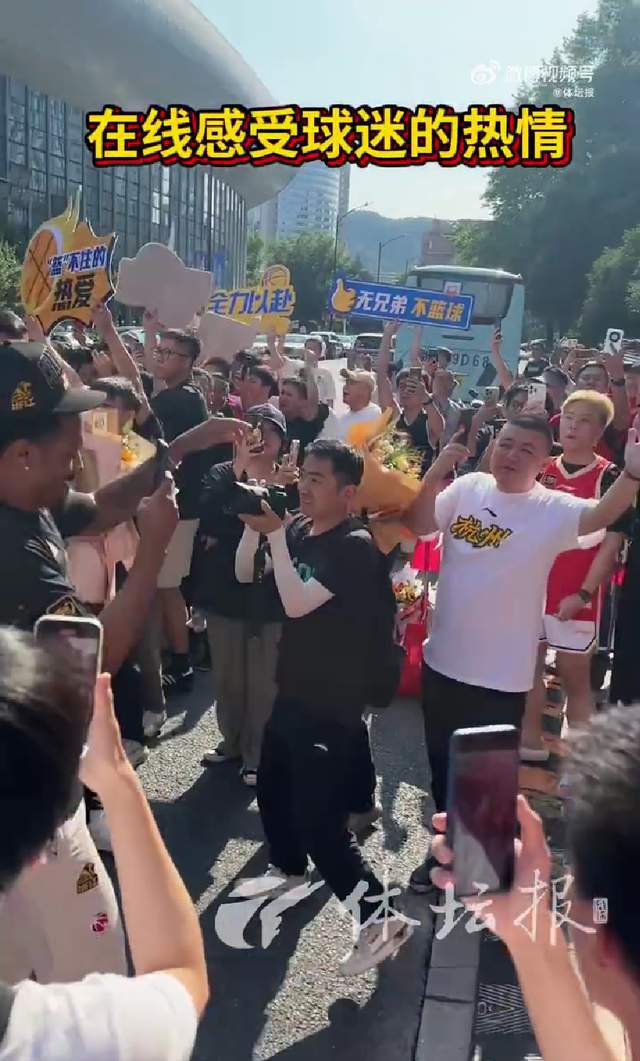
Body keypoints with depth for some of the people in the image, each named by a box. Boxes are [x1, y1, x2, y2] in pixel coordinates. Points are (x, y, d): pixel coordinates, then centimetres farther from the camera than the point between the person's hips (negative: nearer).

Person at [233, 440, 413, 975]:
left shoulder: (355, 546, -21)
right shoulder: (299, 528, 3)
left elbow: (297, 603, -28)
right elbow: (245, 575, 6)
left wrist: (276, 534, -24)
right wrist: (254, 527, -10)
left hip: (332, 704, -9)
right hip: (294, 690, 9)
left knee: (320, 819, -8)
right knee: (272, 787, 24)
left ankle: (383, 919, 4)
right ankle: (289, 867, 50)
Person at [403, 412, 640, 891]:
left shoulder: (553, 509, -12)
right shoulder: (468, 487, 0)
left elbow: (600, 515, -30)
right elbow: (418, 525, -3)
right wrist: (434, 476, -18)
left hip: (503, 673, -4)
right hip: (444, 659, 4)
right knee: (443, 763, 21)